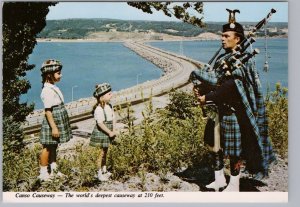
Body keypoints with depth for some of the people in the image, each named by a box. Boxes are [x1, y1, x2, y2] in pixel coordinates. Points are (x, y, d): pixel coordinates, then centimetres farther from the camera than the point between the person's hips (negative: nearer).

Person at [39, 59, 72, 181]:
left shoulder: (53, 88, 10)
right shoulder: (47, 91, -19)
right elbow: (48, 111, -22)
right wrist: (54, 127, -23)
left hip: (58, 121, 10)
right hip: (52, 121, -10)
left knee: (54, 146, 18)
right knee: (48, 147, 0)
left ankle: (53, 169, 29)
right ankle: (43, 173, 10)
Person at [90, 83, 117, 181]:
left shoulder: (110, 106, 5)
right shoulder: (99, 109, -22)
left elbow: (113, 119, 8)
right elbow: (100, 123, -26)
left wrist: (113, 131, -4)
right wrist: (110, 132, -21)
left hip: (108, 133, 8)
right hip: (101, 134, -8)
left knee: (105, 151, 18)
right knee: (102, 153, -1)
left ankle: (104, 170, 31)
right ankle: (100, 172, 11)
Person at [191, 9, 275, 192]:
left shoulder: (242, 60, -16)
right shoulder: (223, 57, 10)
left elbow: (230, 86, -25)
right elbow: (215, 79, 7)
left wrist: (207, 97, -23)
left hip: (233, 113, -8)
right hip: (220, 111, 8)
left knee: (234, 150, 4)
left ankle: (234, 186, 17)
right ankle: (220, 179, 30)